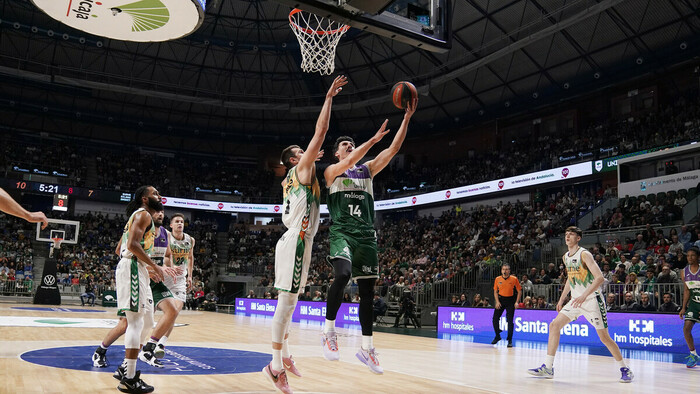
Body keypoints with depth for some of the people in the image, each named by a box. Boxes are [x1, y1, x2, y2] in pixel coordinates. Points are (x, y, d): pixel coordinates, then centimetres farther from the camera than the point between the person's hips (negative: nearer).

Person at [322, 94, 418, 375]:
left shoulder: (367, 169, 18)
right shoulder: (332, 171, 7)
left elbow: (394, 149, 9)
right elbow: (348, 163, -16)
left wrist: (407, 118, 0)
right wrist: (373, 139, -22)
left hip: (366, 235, 5)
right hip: (342, 232, -5)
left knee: (367, 290, 5)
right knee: (342, 275, -30)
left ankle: (367, 348, 14)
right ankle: (329, 330, -13)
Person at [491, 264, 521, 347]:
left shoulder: (514, 279, -6)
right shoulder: (497, 279, 1)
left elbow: (520, 291, 0)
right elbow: (495, 291, 9)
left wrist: (517, 302, -8)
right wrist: (497, 302, -4)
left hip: (510, 301, -3)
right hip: (500, 300, 3)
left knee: (510, 321, -6)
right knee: (495, 319, -1)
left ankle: (510, 340, 5)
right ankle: (497, 336, 21)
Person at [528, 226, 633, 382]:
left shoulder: (584, 254, -14)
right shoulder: (565, 257, 9)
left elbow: (600, 278, -23)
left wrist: (584, 295, -33)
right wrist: (561, 299, 21)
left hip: (592, 300, -7)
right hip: (576, 300, 7)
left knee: (604, 337, -4)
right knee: (554, 325, -4)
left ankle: (625, 369, 16)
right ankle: (548, 368, -2)